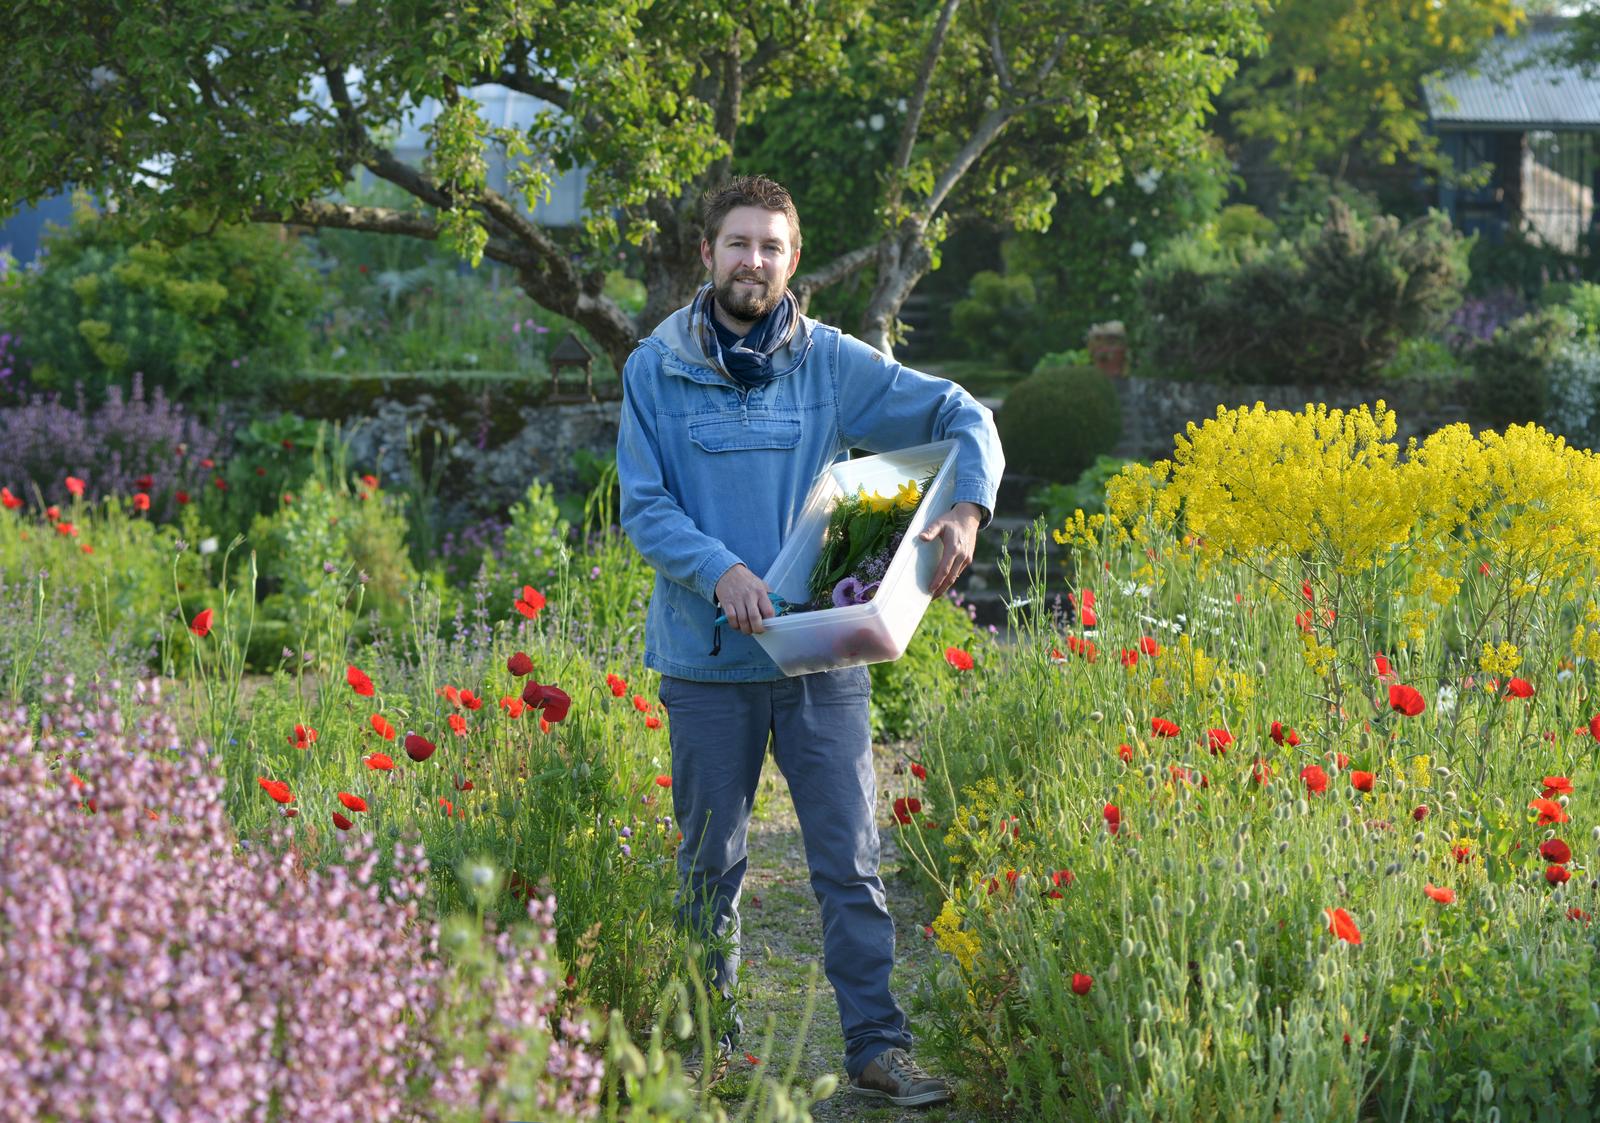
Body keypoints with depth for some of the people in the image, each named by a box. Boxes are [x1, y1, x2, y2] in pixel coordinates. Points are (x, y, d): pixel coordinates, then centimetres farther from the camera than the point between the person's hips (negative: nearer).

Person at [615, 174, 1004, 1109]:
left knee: (850, 861, 0)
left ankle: (878, 1045, 6)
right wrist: (720, 571, -20)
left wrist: (969, 508, -14)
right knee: (710, 866, 10)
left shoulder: (832, 363, 1)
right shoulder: (657, 370, -1)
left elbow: (961, 414, 4)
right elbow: (644, 505, -3)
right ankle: (706, 1041, 22)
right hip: (707, 657, 0)